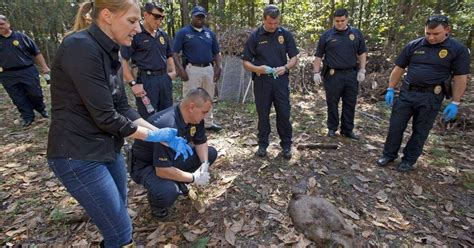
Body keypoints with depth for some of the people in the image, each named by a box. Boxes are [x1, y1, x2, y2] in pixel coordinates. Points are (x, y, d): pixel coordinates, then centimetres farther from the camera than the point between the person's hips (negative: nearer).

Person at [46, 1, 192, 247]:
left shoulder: (109, 52, 6)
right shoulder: (81, 47, -21)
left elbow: (122, 108, 4)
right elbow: (106, 117, -23)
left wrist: (164, 134, -3)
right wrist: (154, 136, -11)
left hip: (108, 148, 8)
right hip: (78, 156, -8)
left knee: (118, 224, 22)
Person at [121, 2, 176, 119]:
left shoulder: (163, 35, 12)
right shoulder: (135, 34, -7)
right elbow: (123, 60, -11)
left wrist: (173, 71, 7)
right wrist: (133, 84, -16)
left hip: (165, 79, 6)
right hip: (146, 80, -6)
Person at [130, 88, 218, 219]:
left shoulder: (195, 118, -11)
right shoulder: (167, 127, -37)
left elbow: (201, 142, 4)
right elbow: (163, 170, -36)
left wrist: (204, 163, -14)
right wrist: (194, 178, -24)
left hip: (173, 156, 8)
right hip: (145, 165, -8)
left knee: (211, 153, 0)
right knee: (167, 193, -37)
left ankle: (178, 182, 13)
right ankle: (156, 201, 1)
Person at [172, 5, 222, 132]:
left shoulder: (210, 33, 12)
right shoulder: (183, 32, -1)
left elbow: (217, 53, 16)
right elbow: (175, 52, -6)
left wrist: (218, 67, 1)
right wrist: (181, 69, -16)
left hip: (209, 69, 5)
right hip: (192, 69, -5)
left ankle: (208, 123, 25)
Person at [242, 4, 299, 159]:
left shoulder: (285, 35, 3)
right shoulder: (255, 36, 0)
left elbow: (294, 58, 5)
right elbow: (245, 62, 1)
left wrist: (285, 67, -16)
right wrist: (257, 68, -20)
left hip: (281, 80, 1)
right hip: (261, 81, 0)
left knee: (284, 114, 4)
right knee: (263, 114, 8)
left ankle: (286, 145, 19)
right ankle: (263, 144, 23)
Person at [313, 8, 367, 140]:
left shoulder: (356, 33, 9)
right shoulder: (326, 35, 2)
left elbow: (362, 54, 13)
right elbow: (318, 56, 4)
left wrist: (362, 70, 4)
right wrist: (316, 72, -4)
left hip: (351, 74, 3)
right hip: (333, 75, -2)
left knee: (350, 104, 7)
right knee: (332, 103, 5)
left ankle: (347, 129, 19)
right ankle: (332, 128, 19)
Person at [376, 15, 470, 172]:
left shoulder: (458, 49, -4)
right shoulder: (413, 45, 2)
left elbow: (460, 78, -2)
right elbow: (398, 69, 7)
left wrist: (455, 103, -6)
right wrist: (390, 89, 2)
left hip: (431, 97, -2)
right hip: (407, 93, 2)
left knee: (420, 131, 8)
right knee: (396, 126, 4)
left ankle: (409, 160, 22)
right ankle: (389, 154, 20)